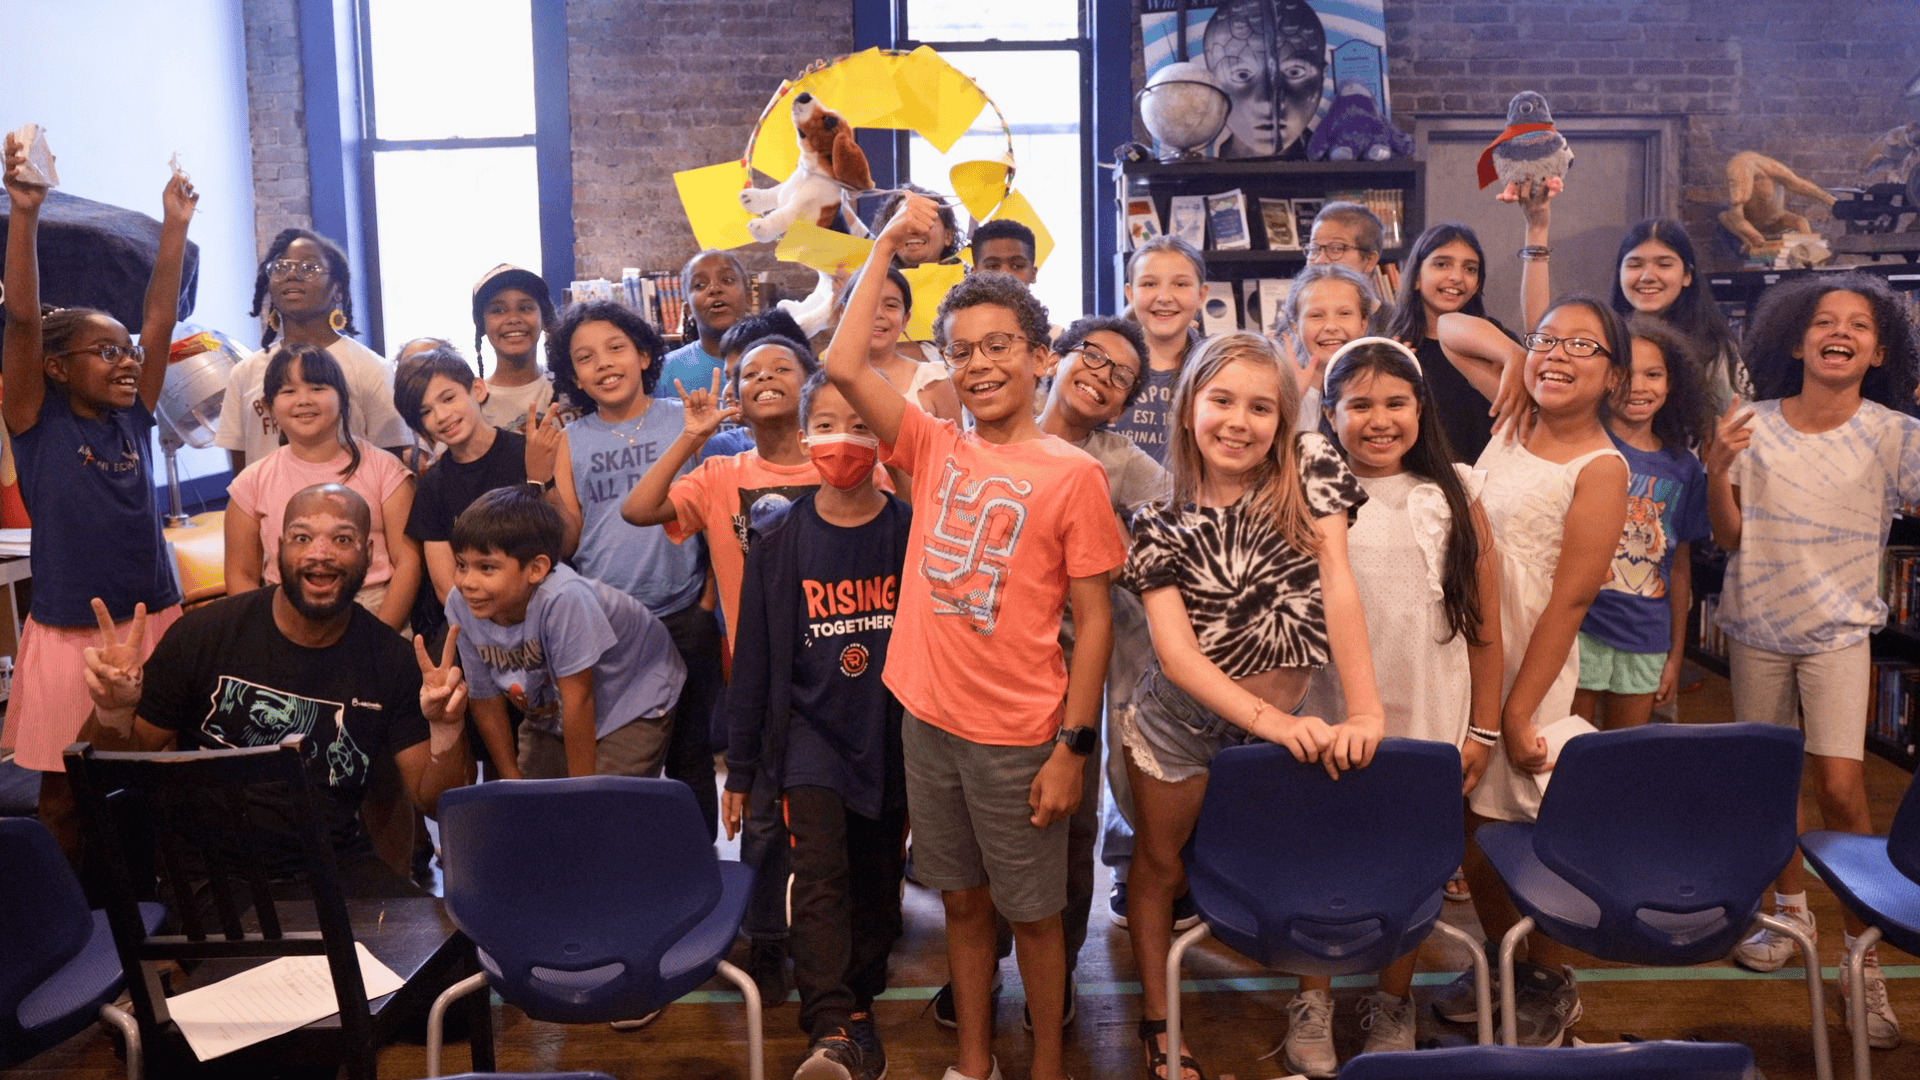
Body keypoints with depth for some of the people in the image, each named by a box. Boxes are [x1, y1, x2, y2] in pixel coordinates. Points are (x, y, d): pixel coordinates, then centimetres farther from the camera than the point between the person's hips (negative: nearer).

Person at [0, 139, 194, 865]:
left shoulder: (133, 418, 3)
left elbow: (160, 317, -1)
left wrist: (174, 225, -5)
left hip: (154, 620, 3)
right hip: (68, 633, -3)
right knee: (65, 793, 9)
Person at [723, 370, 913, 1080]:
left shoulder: (909, 531, -4)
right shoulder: (778, 539, -2)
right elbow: (754, 657, 2)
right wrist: (739, 768, 4)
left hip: (891, 732, 1)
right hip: (810, 726, -1)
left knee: (877, 883, 12)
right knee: (820, 873, -17)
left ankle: (858, 1009, 31)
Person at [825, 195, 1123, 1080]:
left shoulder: (1071, 474, -9)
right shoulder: (936, 449, 2)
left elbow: (1093, 620, -8)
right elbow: (844, 368, -9)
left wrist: (1072, 747, -11)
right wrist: (886, 247, -8)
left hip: (1019, 734, -4)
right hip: (930, 717, 4)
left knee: (1031, 911, 11)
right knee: (962, 901, 18)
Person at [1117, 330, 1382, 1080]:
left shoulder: (1309, 470, -9)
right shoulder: (1162, 524, -11)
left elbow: (1338, 588, -17)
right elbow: (1174, 649, -19)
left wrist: (1366, 713, -26)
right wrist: (1268, 721, -32)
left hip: (1287, 722, 1)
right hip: (1183, 723, -1)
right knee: (1159, 867, 15)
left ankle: (1312, 1004, 39)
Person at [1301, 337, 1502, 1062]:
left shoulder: (1452, 496, 2)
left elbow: (1484, 621, 4)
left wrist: (1483, 728, 3)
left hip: (1426, 720, 1)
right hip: (1328, 720, -1)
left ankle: (1393, 1009, 30)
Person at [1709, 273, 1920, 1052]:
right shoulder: (1754, 426, -4)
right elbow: (1729, 537, -4)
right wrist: (1717, 470, -20)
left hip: (1838, 630, -2)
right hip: (1756, 626, 2)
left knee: (1840, 787, -9)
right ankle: (1791, 912, 34)